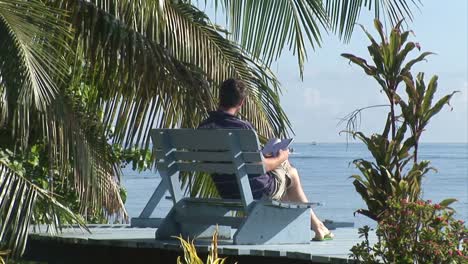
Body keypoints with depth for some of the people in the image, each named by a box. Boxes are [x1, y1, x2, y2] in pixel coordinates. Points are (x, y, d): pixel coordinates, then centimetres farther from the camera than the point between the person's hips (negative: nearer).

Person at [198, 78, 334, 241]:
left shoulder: (203, 128, -4)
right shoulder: (243, 127, -24)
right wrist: (280, 159, 1)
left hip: (227, 194, 7)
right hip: (257, 192, -7)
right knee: (291, 173, 24)